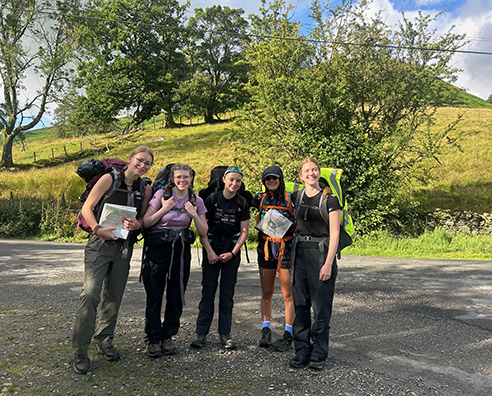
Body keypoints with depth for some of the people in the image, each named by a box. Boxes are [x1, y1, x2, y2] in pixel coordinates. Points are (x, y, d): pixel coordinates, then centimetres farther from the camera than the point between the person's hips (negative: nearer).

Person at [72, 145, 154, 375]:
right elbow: (87, 208, -4)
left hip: (125, 246, 4)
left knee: (114, 296, 10)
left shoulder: (145, 189, 7)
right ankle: (80, 351, 0)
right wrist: (99, 229, -18)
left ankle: (104, 340, 27)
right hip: (100, 242, -4)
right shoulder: (110, 179, -5)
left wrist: (136, 224, -9)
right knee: (91, 293, -12)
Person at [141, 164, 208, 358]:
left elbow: (204, 231, 4)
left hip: (181, 249, 3)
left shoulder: (196, 201, 4)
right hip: (157, 248, -2)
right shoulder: (162, 194, -4)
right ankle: (153, 338, 16)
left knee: (176, 295, 6)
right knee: (154, 294, 2)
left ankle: (168, 337, 22)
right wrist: (164, 209, -14)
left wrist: (194, 214, -10)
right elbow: (145, 222, -5)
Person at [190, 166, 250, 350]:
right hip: (212, 247, -1)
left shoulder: (242, 203, 3)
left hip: (232, 250, 1)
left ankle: (225, 334, 13)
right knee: (208, 288, -2)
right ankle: (201, 333, 9)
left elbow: (244, 231, 3)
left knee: (228, 291, 4)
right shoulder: (212, 199, -2)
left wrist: (233, 253, -7)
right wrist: (209, 251, -10)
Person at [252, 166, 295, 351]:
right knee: (266, 293, 10)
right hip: (266, 248, 3)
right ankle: (265, 331, 22)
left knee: (287, 294, 2)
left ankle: (288, 335, 14)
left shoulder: (290, 198, -1)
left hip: (286, 248, -3)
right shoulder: (260, 199, 7)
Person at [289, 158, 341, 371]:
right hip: (300, 253, 5)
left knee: (321, 307, 2)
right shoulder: (296, 197, 8)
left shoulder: (330, 199, -6)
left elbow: (334, 234, -9)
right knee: (300, 305, 9)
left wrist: (328, 264, -15)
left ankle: (318, 353, 16)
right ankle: (302, 350, 21)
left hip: (322, 253, -4)